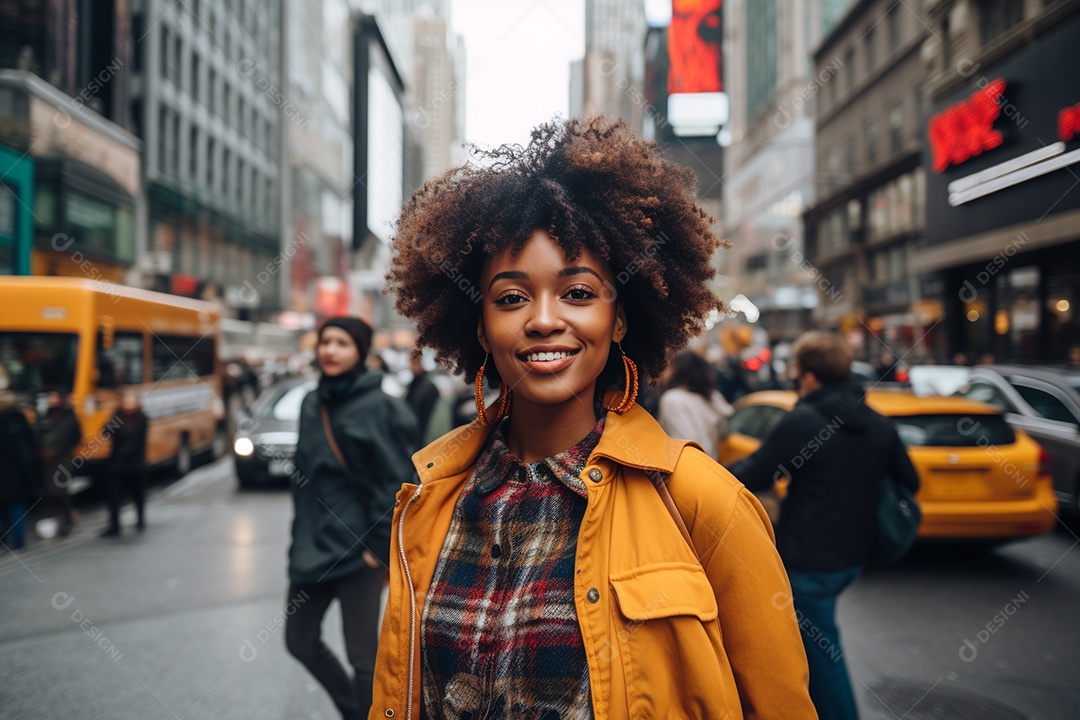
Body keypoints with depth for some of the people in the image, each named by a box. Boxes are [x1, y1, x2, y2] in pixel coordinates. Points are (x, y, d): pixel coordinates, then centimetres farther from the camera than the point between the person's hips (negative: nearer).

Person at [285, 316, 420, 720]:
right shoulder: (312, 404, 8)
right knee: (300, 640, 15)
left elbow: (396, 484, -14)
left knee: (362, 655, 0)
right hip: (312, 545, 7)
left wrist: (379, 547, -15)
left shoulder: (377, 407, -12)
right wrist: (302, 537, 14)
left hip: (357, 547, -7)